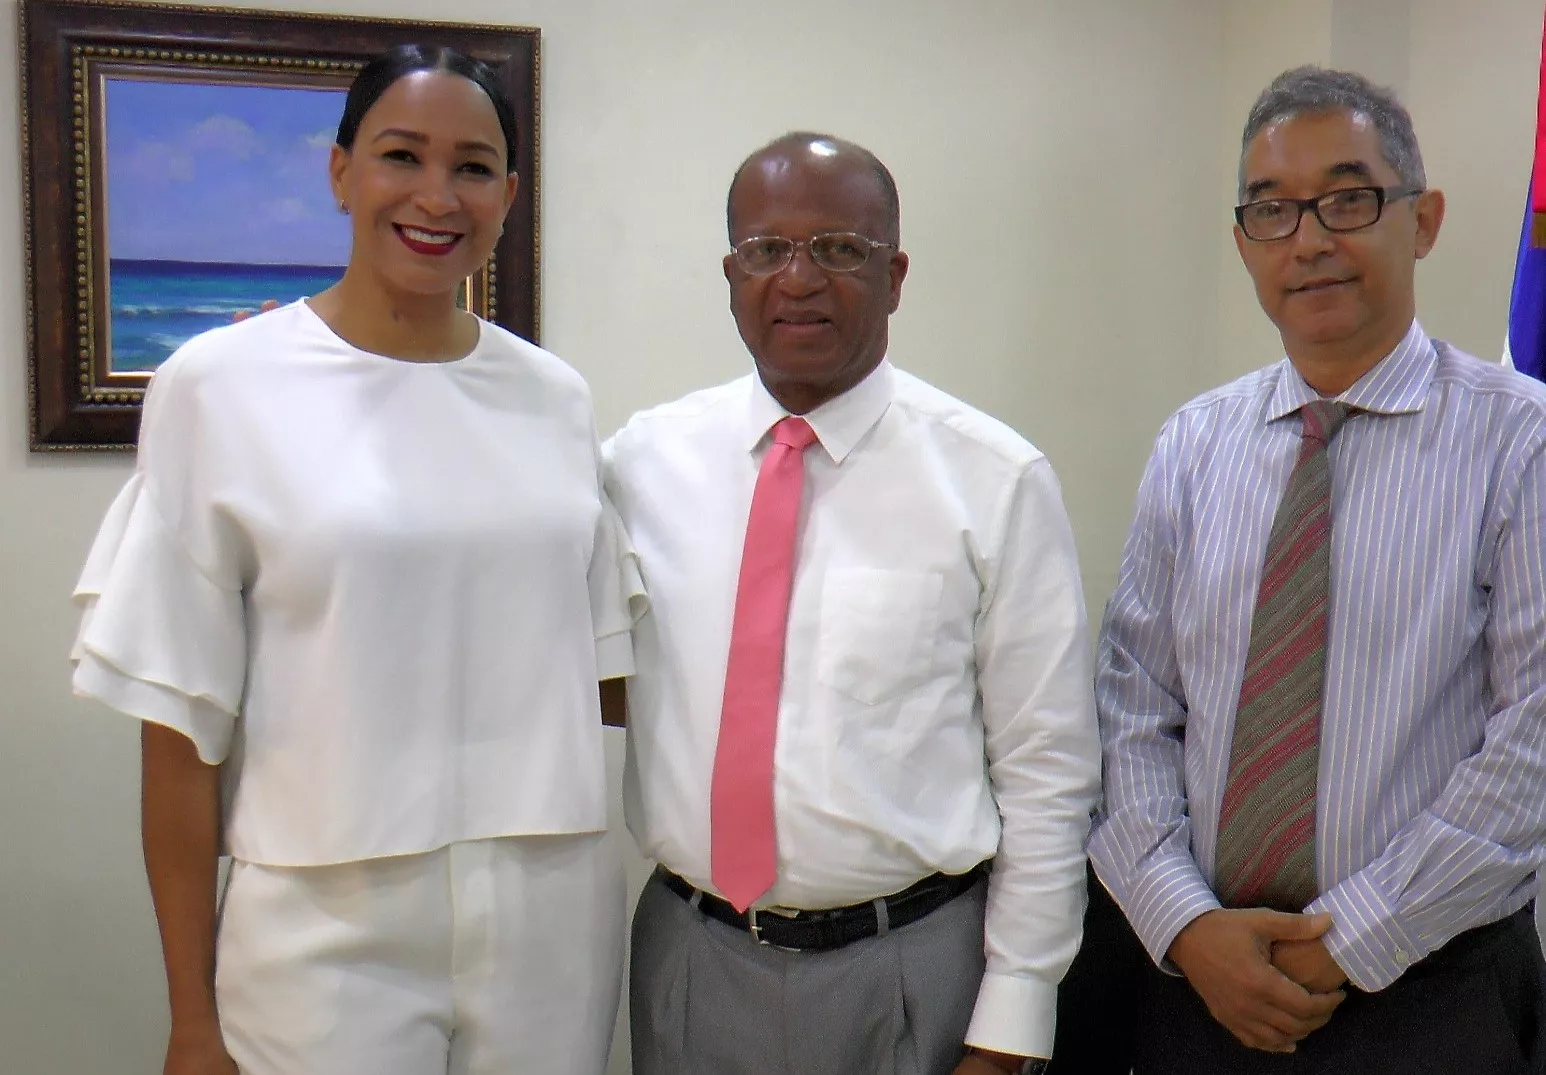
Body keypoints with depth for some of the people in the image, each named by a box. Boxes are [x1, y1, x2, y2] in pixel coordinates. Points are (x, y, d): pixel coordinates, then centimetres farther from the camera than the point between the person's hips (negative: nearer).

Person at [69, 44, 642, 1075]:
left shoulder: (555, 396, 4)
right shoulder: (220, 384, -5)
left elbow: (593, 662, 10)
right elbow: (183, 726, -4)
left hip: (557, 920, 3)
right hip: (329, 931, -3)